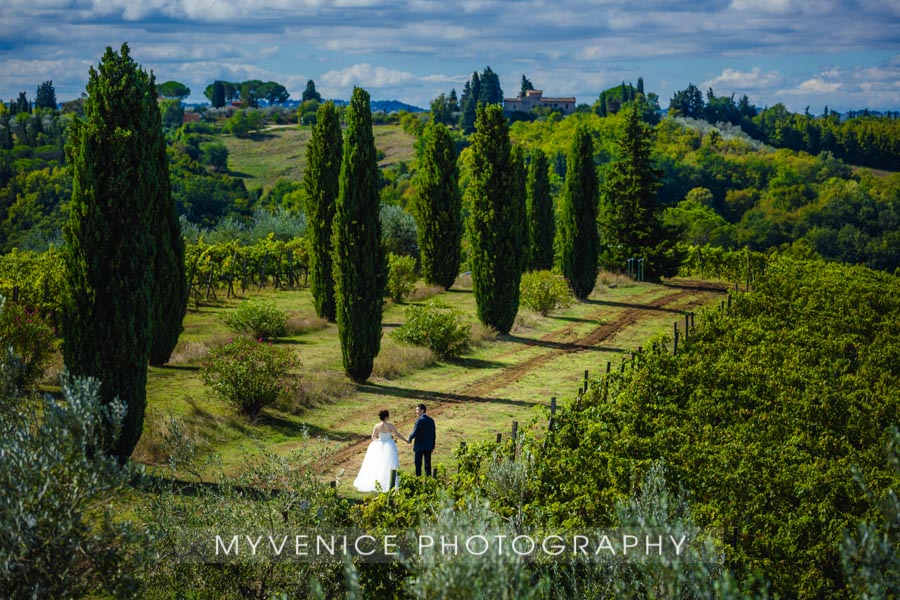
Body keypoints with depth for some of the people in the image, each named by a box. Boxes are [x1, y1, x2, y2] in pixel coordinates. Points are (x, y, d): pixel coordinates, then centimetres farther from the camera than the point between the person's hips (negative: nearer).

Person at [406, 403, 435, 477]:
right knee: (428, 463, 10)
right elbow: (433, 434, 11)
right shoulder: (431, 420, 7)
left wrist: (409, 439, 2)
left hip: (420, 446, -6)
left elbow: (415, 432, -17)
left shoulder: (420, 420, -16)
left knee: (418, 463, 2)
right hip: (429, 446, 6)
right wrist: (432, 445, 17)